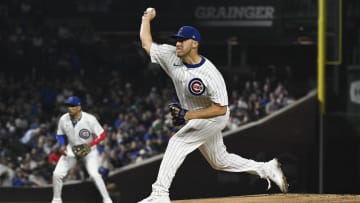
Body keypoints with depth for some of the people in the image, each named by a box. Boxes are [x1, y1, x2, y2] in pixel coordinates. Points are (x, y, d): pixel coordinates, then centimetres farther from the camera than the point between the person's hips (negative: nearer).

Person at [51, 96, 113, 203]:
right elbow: (60, 135, 4)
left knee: (94, 173, -24)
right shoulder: (63, 120, -14)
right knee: (57, 174, -5)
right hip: (71, 149, 4)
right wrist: (62, 145, -16)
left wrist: (89, 145, -30)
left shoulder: (89, 119, -25)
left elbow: (102, 135, -18)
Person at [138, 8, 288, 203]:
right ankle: (267, 169, 30)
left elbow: (220, 109, -29)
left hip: (214, 118, -8)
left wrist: (189, 115, -33)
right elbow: (147, 43, 0)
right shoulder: (172, 57, -14)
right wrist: (147, 18, 1)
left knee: (177, 142, -21)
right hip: (194, 118, 8)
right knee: (220, 161, 18)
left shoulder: (211, 75, -31)